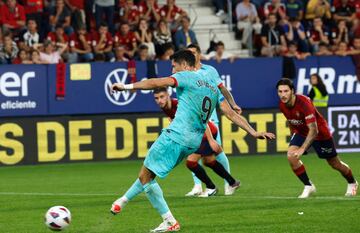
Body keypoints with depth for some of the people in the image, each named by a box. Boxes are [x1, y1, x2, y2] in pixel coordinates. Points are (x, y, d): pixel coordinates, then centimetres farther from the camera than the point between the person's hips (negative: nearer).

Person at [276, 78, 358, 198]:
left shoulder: (304, 103, -36)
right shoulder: (282, 105, -15)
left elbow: (313, 130, -40)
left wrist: (302, 149, -47)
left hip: (320, 133, -5)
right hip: (301, 132, 5)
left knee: (335, 164, 11)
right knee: (291, 156, -21)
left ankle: (352, 183, 41)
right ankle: (308, 186, -3)